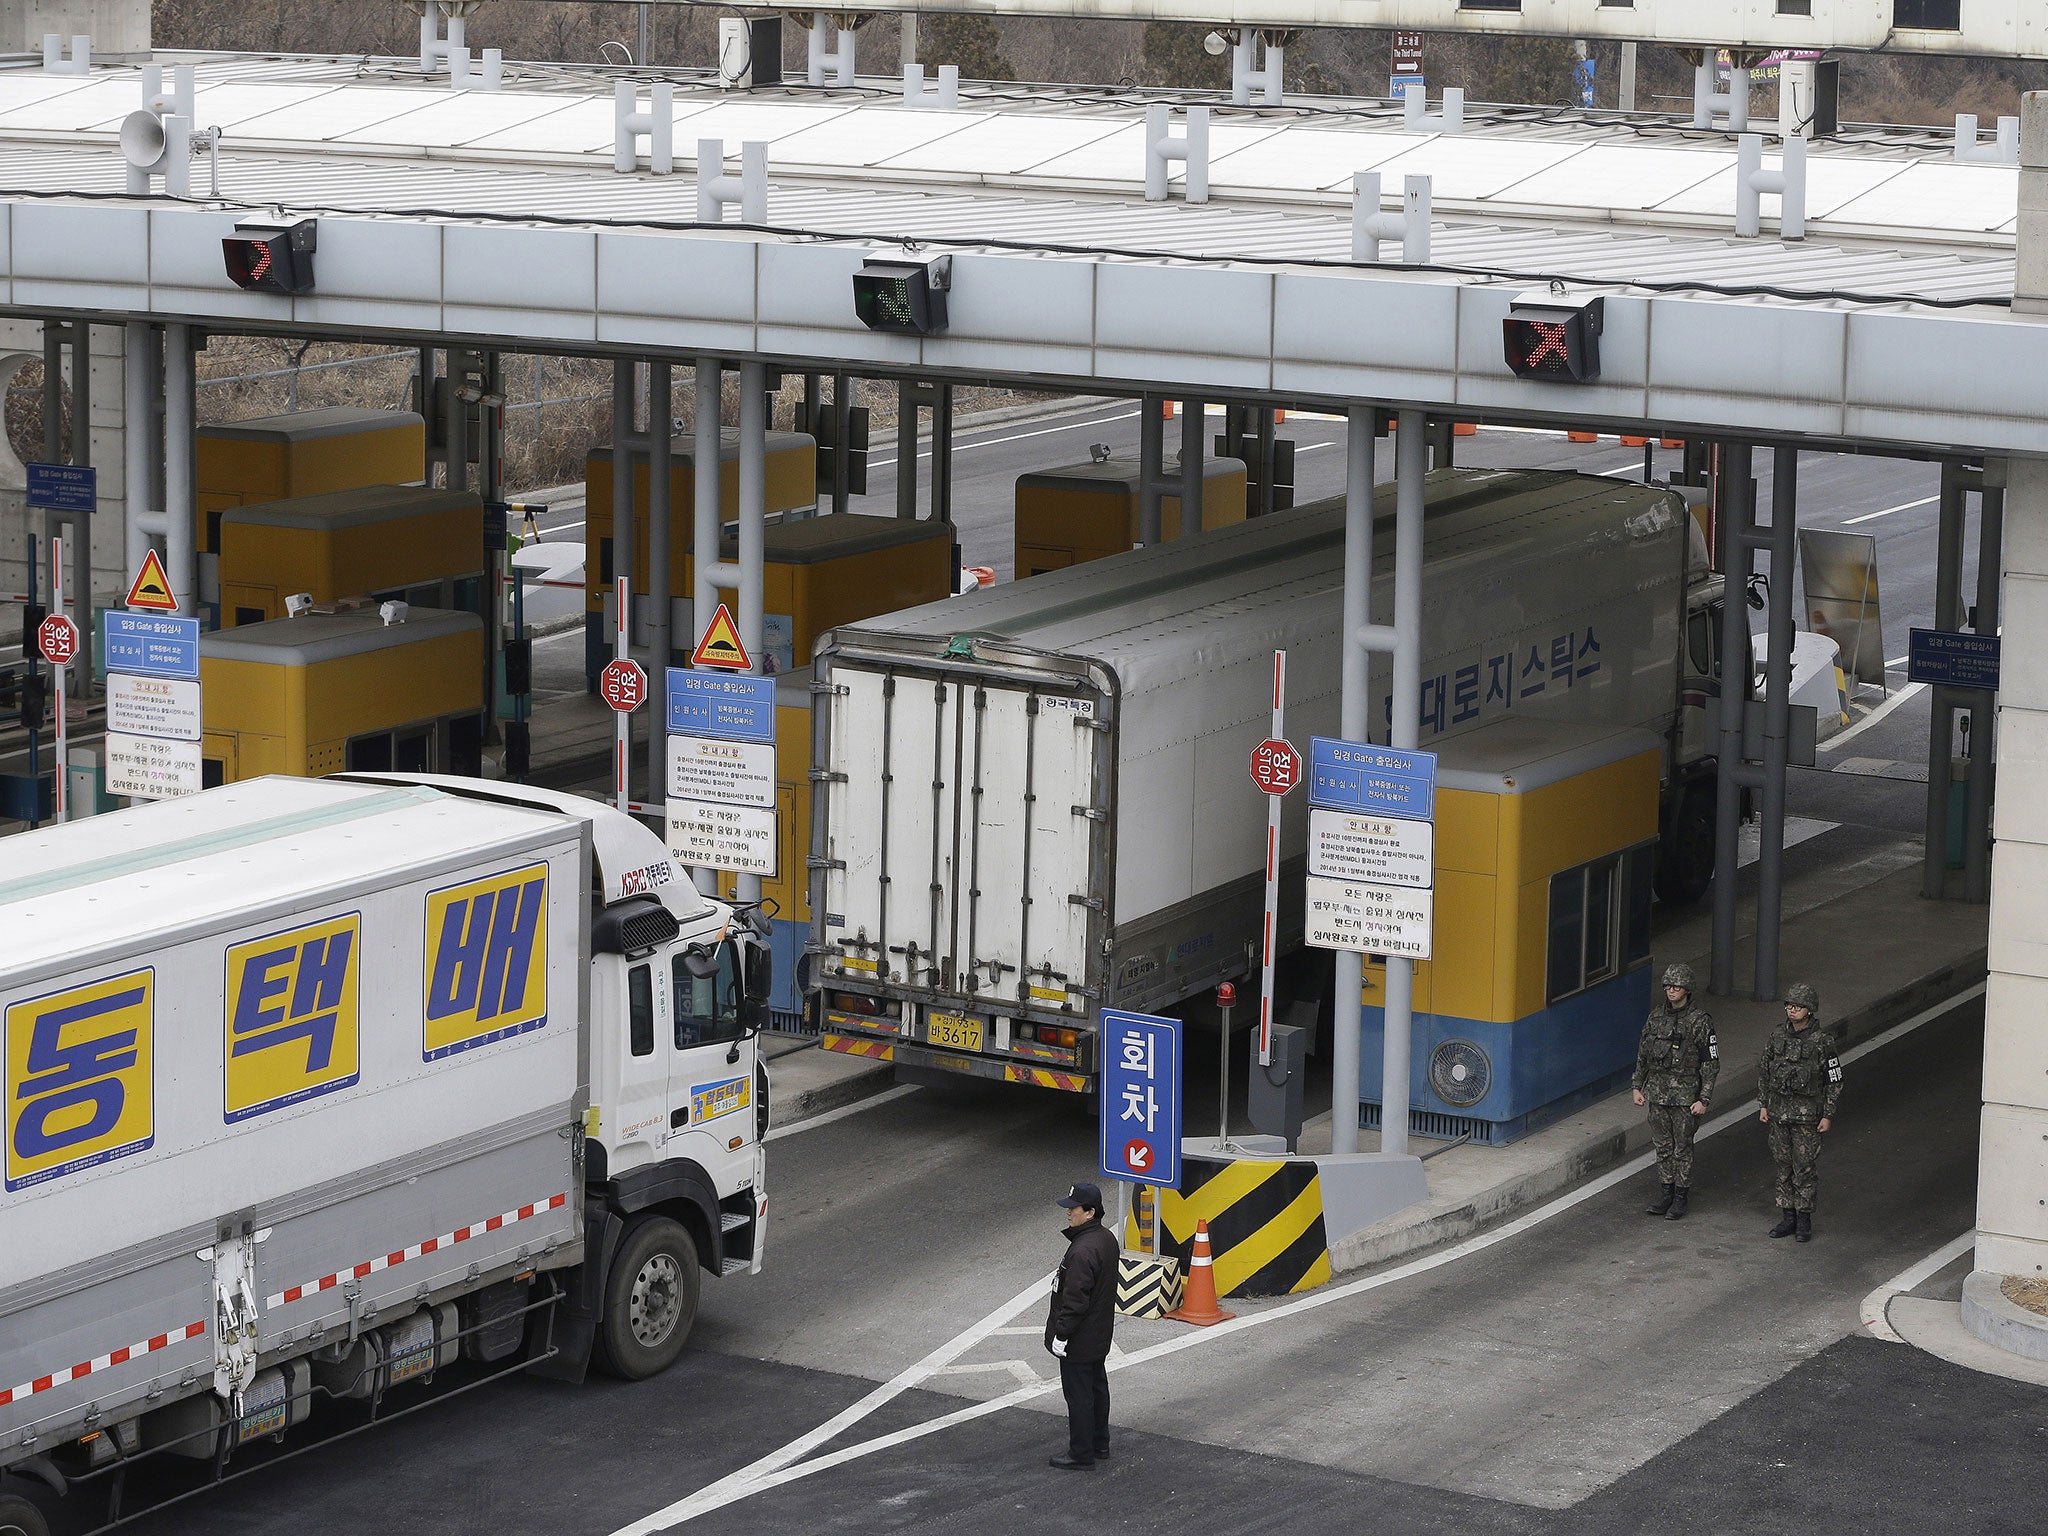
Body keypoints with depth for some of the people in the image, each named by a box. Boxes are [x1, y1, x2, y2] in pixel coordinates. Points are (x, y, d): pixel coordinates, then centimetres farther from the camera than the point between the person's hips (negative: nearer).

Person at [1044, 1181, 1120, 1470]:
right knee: (1097, 1388, 21)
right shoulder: (1107, 1239, 3)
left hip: (1078, 1342, -10)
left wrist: (1061, 1334, -19)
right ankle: (1100, 1444, 34)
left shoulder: (1083, 1251, -29)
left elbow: (1075, 1299, -27)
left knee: (1078, 1395, 1)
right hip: (1099, 1335, 10)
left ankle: (1081, 1454, 10)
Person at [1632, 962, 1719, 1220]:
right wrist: (1637, 1086, 10)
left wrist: (1704, 1099, -14)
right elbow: (1643, 1054, 15)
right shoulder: (1656, 1017, 5)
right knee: (1662, 1145, 11)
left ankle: (1681, 1196, 10)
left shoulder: (1699, 1020, -10)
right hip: (1657, 1091, 5)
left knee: (1682, 1148, 1)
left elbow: (1711, 1062, -10)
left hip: (1685, 1094, -5)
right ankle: (1668, 1191, 22)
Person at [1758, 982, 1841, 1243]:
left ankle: (1804, 1221, 7)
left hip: (1807, 1114, -5)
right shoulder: (1779, 1035, 3)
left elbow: (1835, 1080, -7)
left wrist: (1828, 1115, -10)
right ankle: (1787, 1217, 18)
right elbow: (1764, 1070, 12)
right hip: (1779, 1111, 5)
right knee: (1783, 1167, 10)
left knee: (1804, 1168, -2)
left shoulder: (1822, 1041, -12)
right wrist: (1764, 1105, 9)